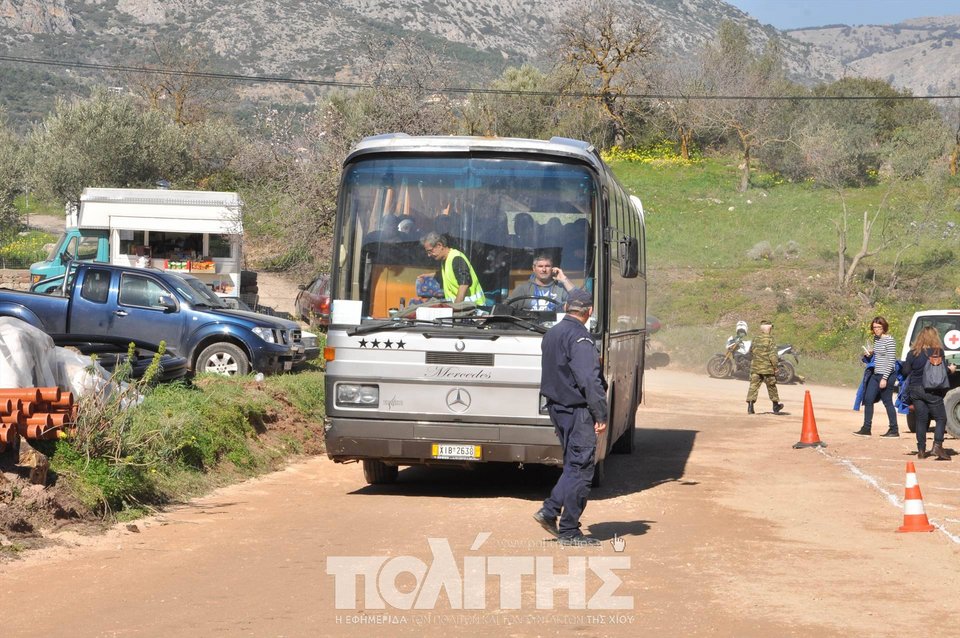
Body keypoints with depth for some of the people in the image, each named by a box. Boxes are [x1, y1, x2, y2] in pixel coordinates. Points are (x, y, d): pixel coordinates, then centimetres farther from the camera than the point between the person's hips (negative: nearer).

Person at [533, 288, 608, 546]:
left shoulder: (551, 334, 13)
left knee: (573, 465, 18)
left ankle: (550, 511, 10)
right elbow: (590, 380, -22)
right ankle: (569, 531, -1)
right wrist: (601, 415, -19)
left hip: (556, 408, 9)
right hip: (578, 411, -9)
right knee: (580, 469, -3)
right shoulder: (579, 337, -16)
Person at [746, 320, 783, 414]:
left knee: (753, 386, 0)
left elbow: (751, 351, 19)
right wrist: (775, 367, -7)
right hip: (767, 368, -4)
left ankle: (750, 406, -12)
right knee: (771, 386, 12)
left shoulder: (755, 340, 6)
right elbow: (773, 355, -15)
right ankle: (776, 405, 25)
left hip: (755, 368, 4)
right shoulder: (770, 341, -11)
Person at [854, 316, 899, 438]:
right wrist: (868, 354, 2)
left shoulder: (889, 340, -13)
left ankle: (894, 430, 7)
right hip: (875, 374, 9)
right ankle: (866, 428, 11)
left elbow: (891, 361, -16)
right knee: (868, 400, 6)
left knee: (887, 402, -2)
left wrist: (885, 378, -19)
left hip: (886, 375, -9)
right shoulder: (876, 339, 11)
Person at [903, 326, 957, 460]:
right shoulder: (938, 351, -7)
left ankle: (921, 450, 8)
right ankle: (937, 446, -11)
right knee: (940, 418, 5)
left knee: (921, 420, 11)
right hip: (931, 391, -4)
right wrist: (951, 369, 9)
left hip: (915, 389, 4)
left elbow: (905, 372, 2)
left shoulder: (913, 353, 3)